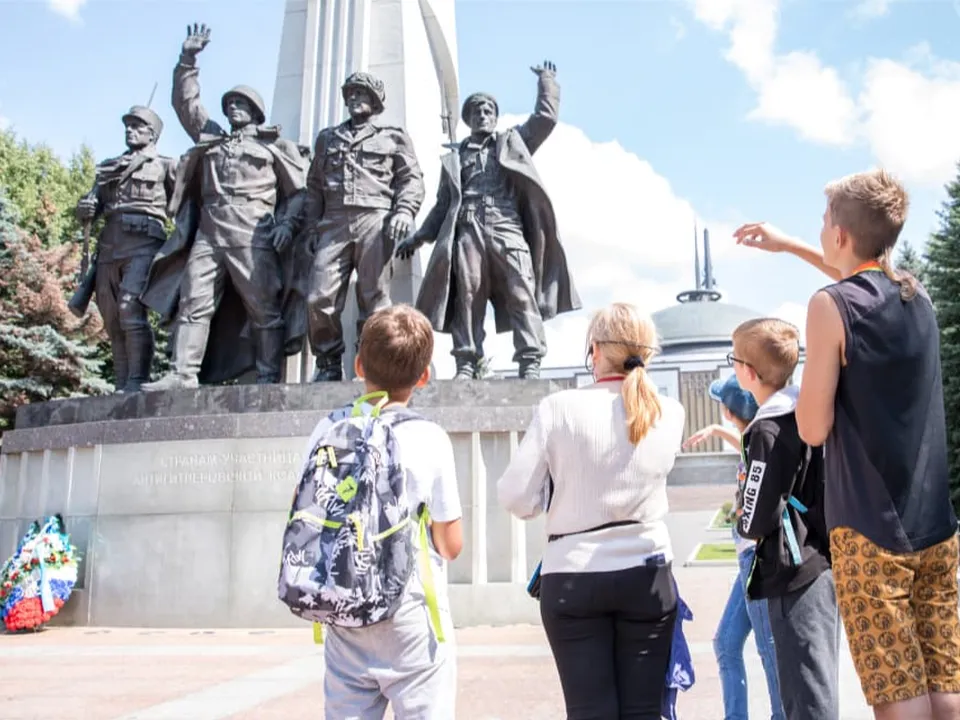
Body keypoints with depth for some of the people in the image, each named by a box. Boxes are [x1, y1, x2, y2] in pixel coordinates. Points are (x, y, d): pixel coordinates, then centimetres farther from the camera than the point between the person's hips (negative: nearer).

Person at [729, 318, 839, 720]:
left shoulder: (769, 430, -18)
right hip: (821, 564, 9)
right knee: (818, 687, 20)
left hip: (795, 573, -9)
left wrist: (740, 521, 2)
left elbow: (757, 522, -18)